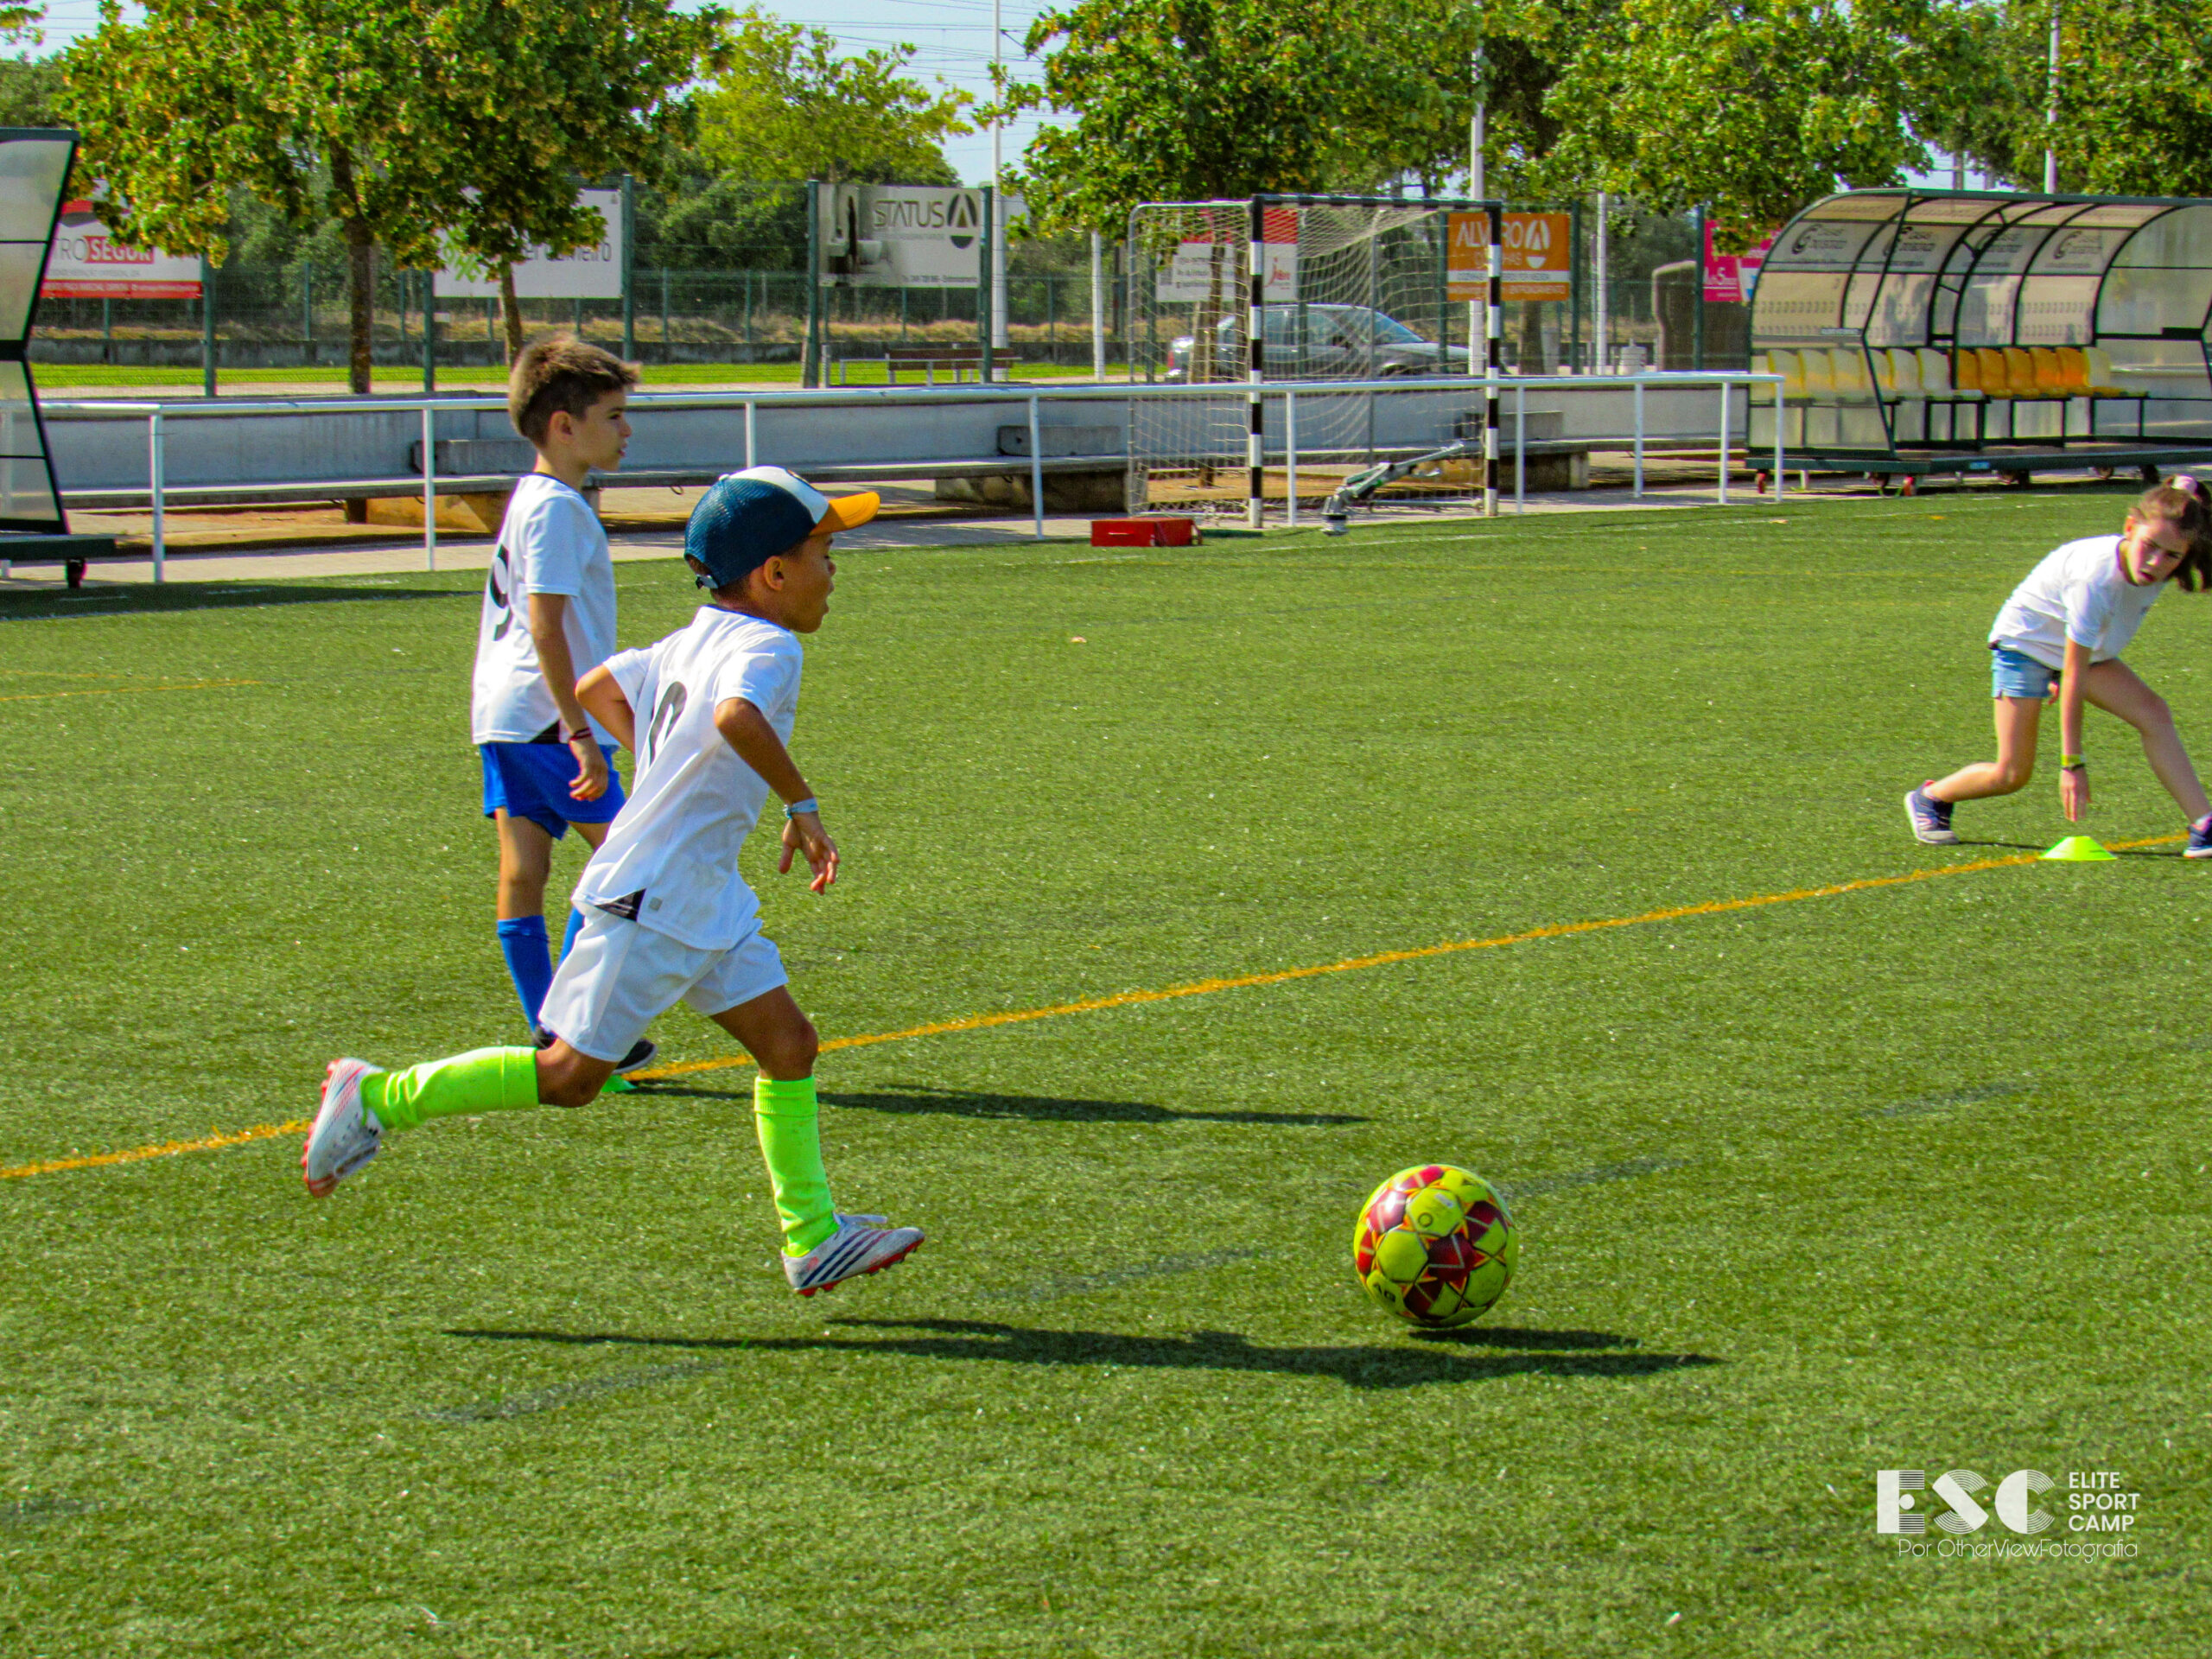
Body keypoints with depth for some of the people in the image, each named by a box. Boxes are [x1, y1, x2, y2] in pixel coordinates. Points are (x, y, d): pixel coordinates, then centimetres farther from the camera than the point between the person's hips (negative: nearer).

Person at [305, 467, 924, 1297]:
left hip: (707, 897, 10)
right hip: (651, 896, -10)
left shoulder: (694, 640, 11)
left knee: (789, 1044, 7)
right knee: (570, 1074, -3)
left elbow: (598, 688, 25)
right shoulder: (767, 647, -16)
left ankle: (812, 1239, 9)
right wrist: (801, 806, -28)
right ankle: (381, 1098, 7)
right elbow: (736, 717, -39)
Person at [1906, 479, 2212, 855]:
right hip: (2025, 641, -7)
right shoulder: (2096, 579, -38)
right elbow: (2073, 678, -33)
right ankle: (1929, 798, 21)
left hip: (2087, 648, 7)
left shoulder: (2154, 571, -16)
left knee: (2154, 713, -15)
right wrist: (2072, 763, -30)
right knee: (2013, 774, -7)